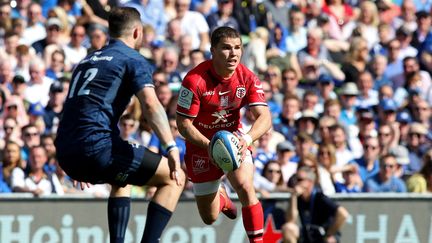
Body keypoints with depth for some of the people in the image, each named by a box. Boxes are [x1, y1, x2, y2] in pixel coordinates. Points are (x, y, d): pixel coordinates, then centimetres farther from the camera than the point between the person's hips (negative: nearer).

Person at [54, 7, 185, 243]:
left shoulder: (88, 60, 27)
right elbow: (150, 104, -15)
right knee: (174, 178, 2)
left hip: (65, 153, 8)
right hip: (96, 147, -8)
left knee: (121, 179, 37)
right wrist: (171, 148, -21)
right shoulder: (133, 60, 3)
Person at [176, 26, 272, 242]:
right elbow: (183, 123, -19)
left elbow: (264, 117, -21)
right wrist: (209, 146, -33)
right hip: (202, 144, -1)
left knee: (245, 187, -28)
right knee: (209, 218, 8)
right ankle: (220, 197, 47)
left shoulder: (247, 78, -15)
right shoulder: (195, 80, -24)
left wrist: (247, 139, -41)